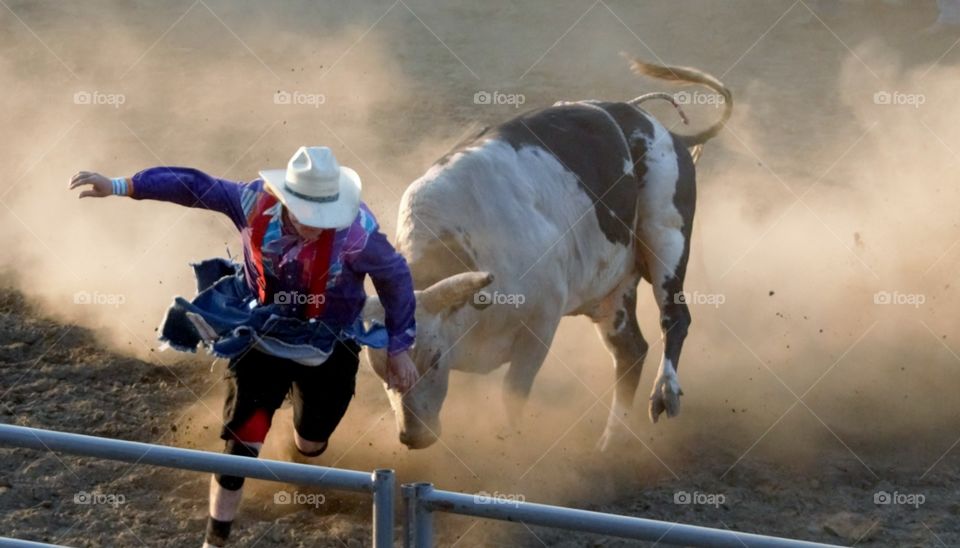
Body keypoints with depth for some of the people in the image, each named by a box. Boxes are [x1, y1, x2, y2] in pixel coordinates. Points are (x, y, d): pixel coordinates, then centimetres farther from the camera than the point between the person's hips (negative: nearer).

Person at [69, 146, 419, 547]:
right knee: (240, 444, 0)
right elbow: (193, 185, -11)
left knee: (310, 446, 20)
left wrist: (399, 350, -7)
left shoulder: (355, 230, -31)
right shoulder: (255, 203, -25)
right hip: (263, 338, 0)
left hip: (327, 349, 0)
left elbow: (395, 277, -14)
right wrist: (118, 187, -13)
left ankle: (302, 391, 57)